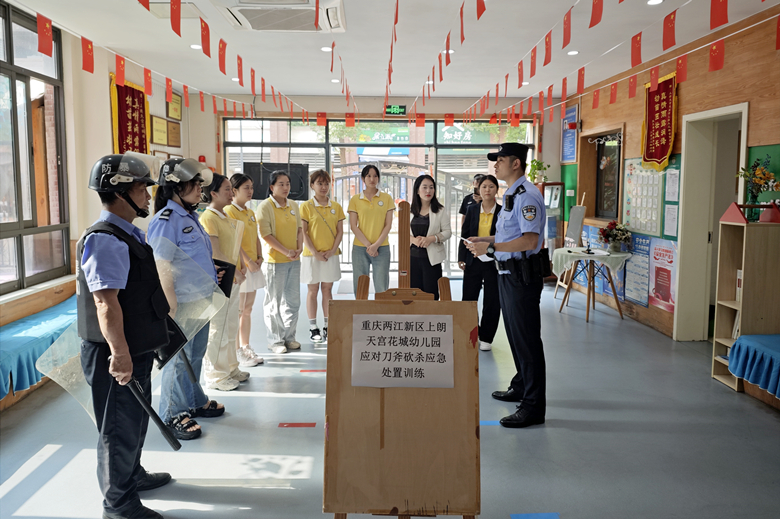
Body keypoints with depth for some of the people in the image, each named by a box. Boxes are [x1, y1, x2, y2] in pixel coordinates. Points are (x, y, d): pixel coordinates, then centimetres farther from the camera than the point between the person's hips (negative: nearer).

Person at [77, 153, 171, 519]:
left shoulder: (130, 234, 11)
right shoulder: (105, 240, -22)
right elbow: (105, 301, -28)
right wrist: (119, 353, -29)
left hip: (138, 349, 10)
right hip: (118, 355, -10)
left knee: (136, 418, 25)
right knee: (120, 428, 5)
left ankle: (133, 475, 46)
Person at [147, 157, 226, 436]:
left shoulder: (190, 217, 13)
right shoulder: (166, 220, -16)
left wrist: (212, 276, 15)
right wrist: (174, 310, -22)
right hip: (181, 302, -9)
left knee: (196, 355, 20)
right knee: (178, 358, 3)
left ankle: (195, 401, 35)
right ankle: (173, 415, 16)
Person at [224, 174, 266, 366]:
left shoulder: (250, 212, 16)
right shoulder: (229, 210, -10)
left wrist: (259, 257, 4)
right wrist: (248, 261, -17)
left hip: (253, 266, 8)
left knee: (248, 310, 13)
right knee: (238, 311, -2)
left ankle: (246, 348, 21)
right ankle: (237, 352, 5)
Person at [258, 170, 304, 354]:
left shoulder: (294, 206, 11)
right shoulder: (265, 206, -8)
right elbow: (266, 234, -13)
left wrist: (299, 249, -2)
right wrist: (285, 251, -18)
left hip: (294, 260, 6)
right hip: (274, 261, -6)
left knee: (293, 300, 11)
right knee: (274, 302, 2)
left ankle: (289, 337, 24)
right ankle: (275, 340, 13)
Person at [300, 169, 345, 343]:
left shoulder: (336, 206, 7)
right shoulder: (306, 206, -3)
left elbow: (340, 231, 5)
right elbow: (303, 233, -6)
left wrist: (332, 250, -8)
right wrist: (314, 252, -14)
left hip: (331, 255, 3)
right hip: (312, 255, -3)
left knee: (327, 290, 9)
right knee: (313, 290, 4)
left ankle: (328, 327, 16)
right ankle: (313, 329, 11)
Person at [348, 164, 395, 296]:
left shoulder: (387, 198, 6)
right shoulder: (355, 200, 6)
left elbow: (388, 225, 2)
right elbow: (353, 226, 1)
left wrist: (376, 245, -9)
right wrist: (368, 245, -10)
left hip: (381, 248, 0)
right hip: (360, 248, 0)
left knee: (382, 289, -2)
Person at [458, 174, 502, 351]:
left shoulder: (502, 212, -1)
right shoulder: (472, 210, 5)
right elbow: (464, 235, 7)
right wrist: (461, 258, 2)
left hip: (493, 262, -2)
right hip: (473, 261, 2)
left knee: (492, 301, 5)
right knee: (468, 299, 7)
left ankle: (486, 338, 19)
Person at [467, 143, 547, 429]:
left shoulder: (527, 195, -18)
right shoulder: (511, 194, 16)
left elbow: (530, 240, -26)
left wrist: (491, 248, -24)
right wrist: (486, 240, 11)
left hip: (523, 275, -11)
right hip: (508, 273, 11)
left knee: (527, 338, -5)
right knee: (514, 334, 21)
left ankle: (533, 406, 4)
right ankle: (520, 387, 38)